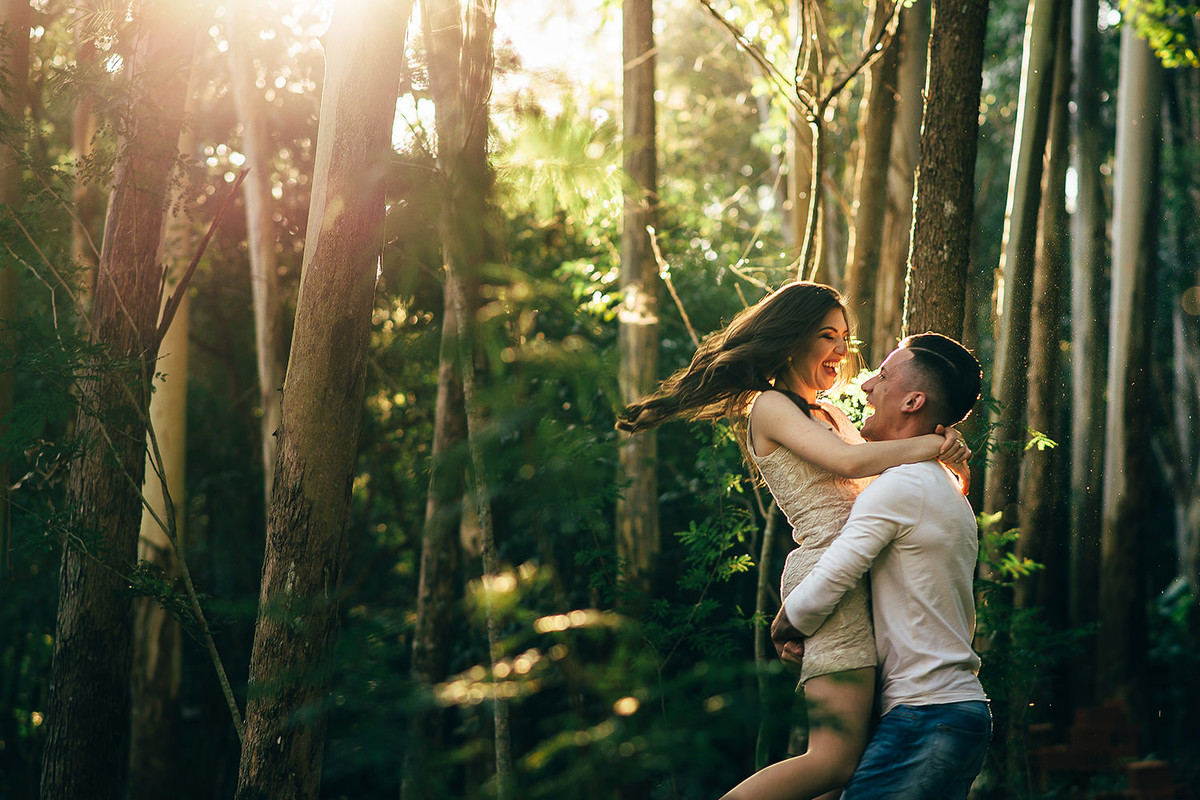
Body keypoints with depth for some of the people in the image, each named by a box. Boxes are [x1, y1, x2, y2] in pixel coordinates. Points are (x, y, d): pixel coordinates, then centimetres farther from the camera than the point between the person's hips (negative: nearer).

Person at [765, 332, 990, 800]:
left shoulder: (898, 486, -13)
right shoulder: (950, 495, 19)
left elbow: (822, 590, -16)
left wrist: (785, 631, 7)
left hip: (923, 716, -10)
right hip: (968, 709, 10)